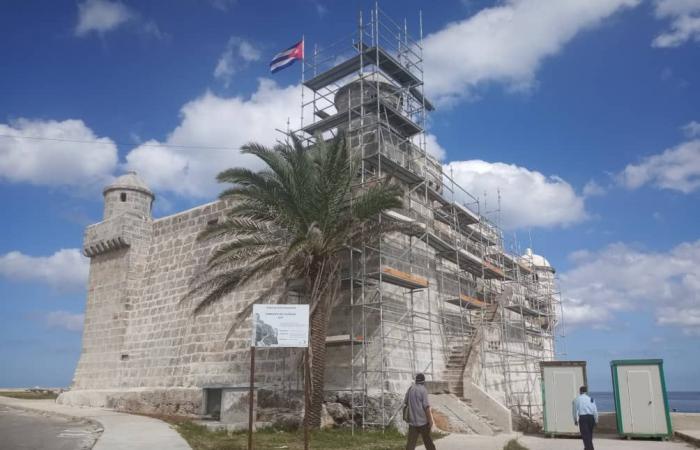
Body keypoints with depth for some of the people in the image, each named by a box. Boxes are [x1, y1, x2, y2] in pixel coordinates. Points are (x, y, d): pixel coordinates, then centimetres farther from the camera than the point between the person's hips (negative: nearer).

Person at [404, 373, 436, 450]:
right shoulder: (423, 390, -11)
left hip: (412, 420, 4)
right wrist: (430, 420, -11)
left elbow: (405, 402, 15)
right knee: (428, 440, 14)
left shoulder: (410, 389, 7)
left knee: (411, 442, 1)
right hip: (423, 420, -4)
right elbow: (426, 406, -16)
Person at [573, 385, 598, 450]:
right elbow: (595, 411, 6)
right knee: (589, 434, 18)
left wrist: (575, 420, 13)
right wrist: (596, 420, 13)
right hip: (591, 417, 4)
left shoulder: (577, 399, 3)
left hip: (582, 417, -3)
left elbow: (575, 410, 4)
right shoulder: (591, 399, 8)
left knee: (585, 434, -3)